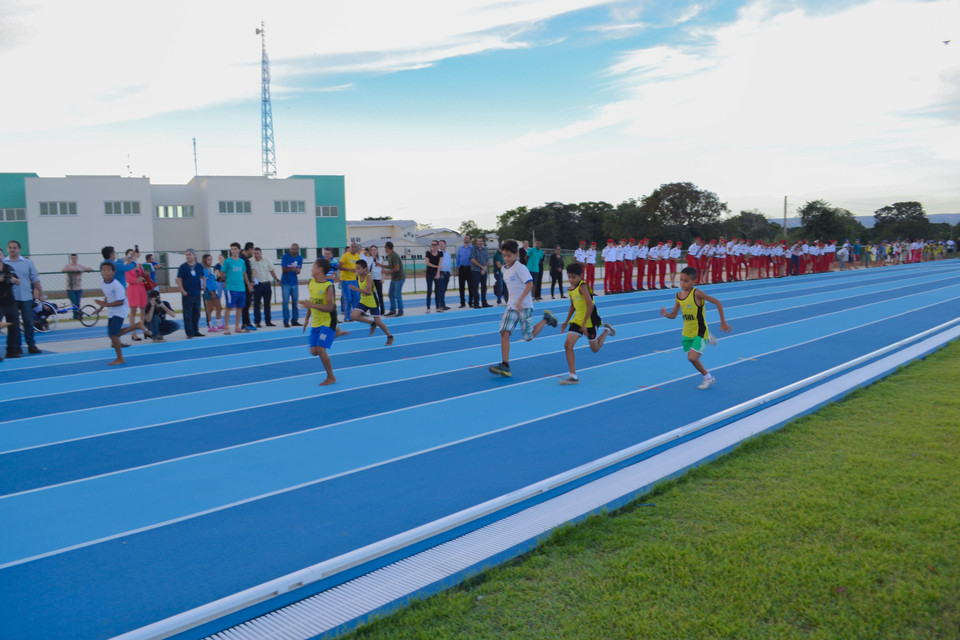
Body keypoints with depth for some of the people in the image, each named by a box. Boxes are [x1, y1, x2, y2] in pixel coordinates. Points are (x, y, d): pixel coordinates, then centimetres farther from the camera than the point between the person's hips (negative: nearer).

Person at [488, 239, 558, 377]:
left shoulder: (519, 267, -14)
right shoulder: (505, 269, 10)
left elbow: (530, 284, -21)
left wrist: (520, 300, -27)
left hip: (524, 306, -6)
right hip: (511, 306, 6)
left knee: (528, 337, 2)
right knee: (504, 333, -10)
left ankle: (547, 319, 26)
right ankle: (505, 366, -10)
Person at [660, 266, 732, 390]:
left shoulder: (696, 293, -19)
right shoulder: (678, 296, -1)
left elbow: (717, 302, -15)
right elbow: (674, 315, 7)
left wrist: (723, 322, -11)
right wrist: (666, 314, -16)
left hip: (699, 332, -6)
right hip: (687, 332, 6)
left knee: (692, 358, -19)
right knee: (692, 358, 16)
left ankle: (708, 377, 7)